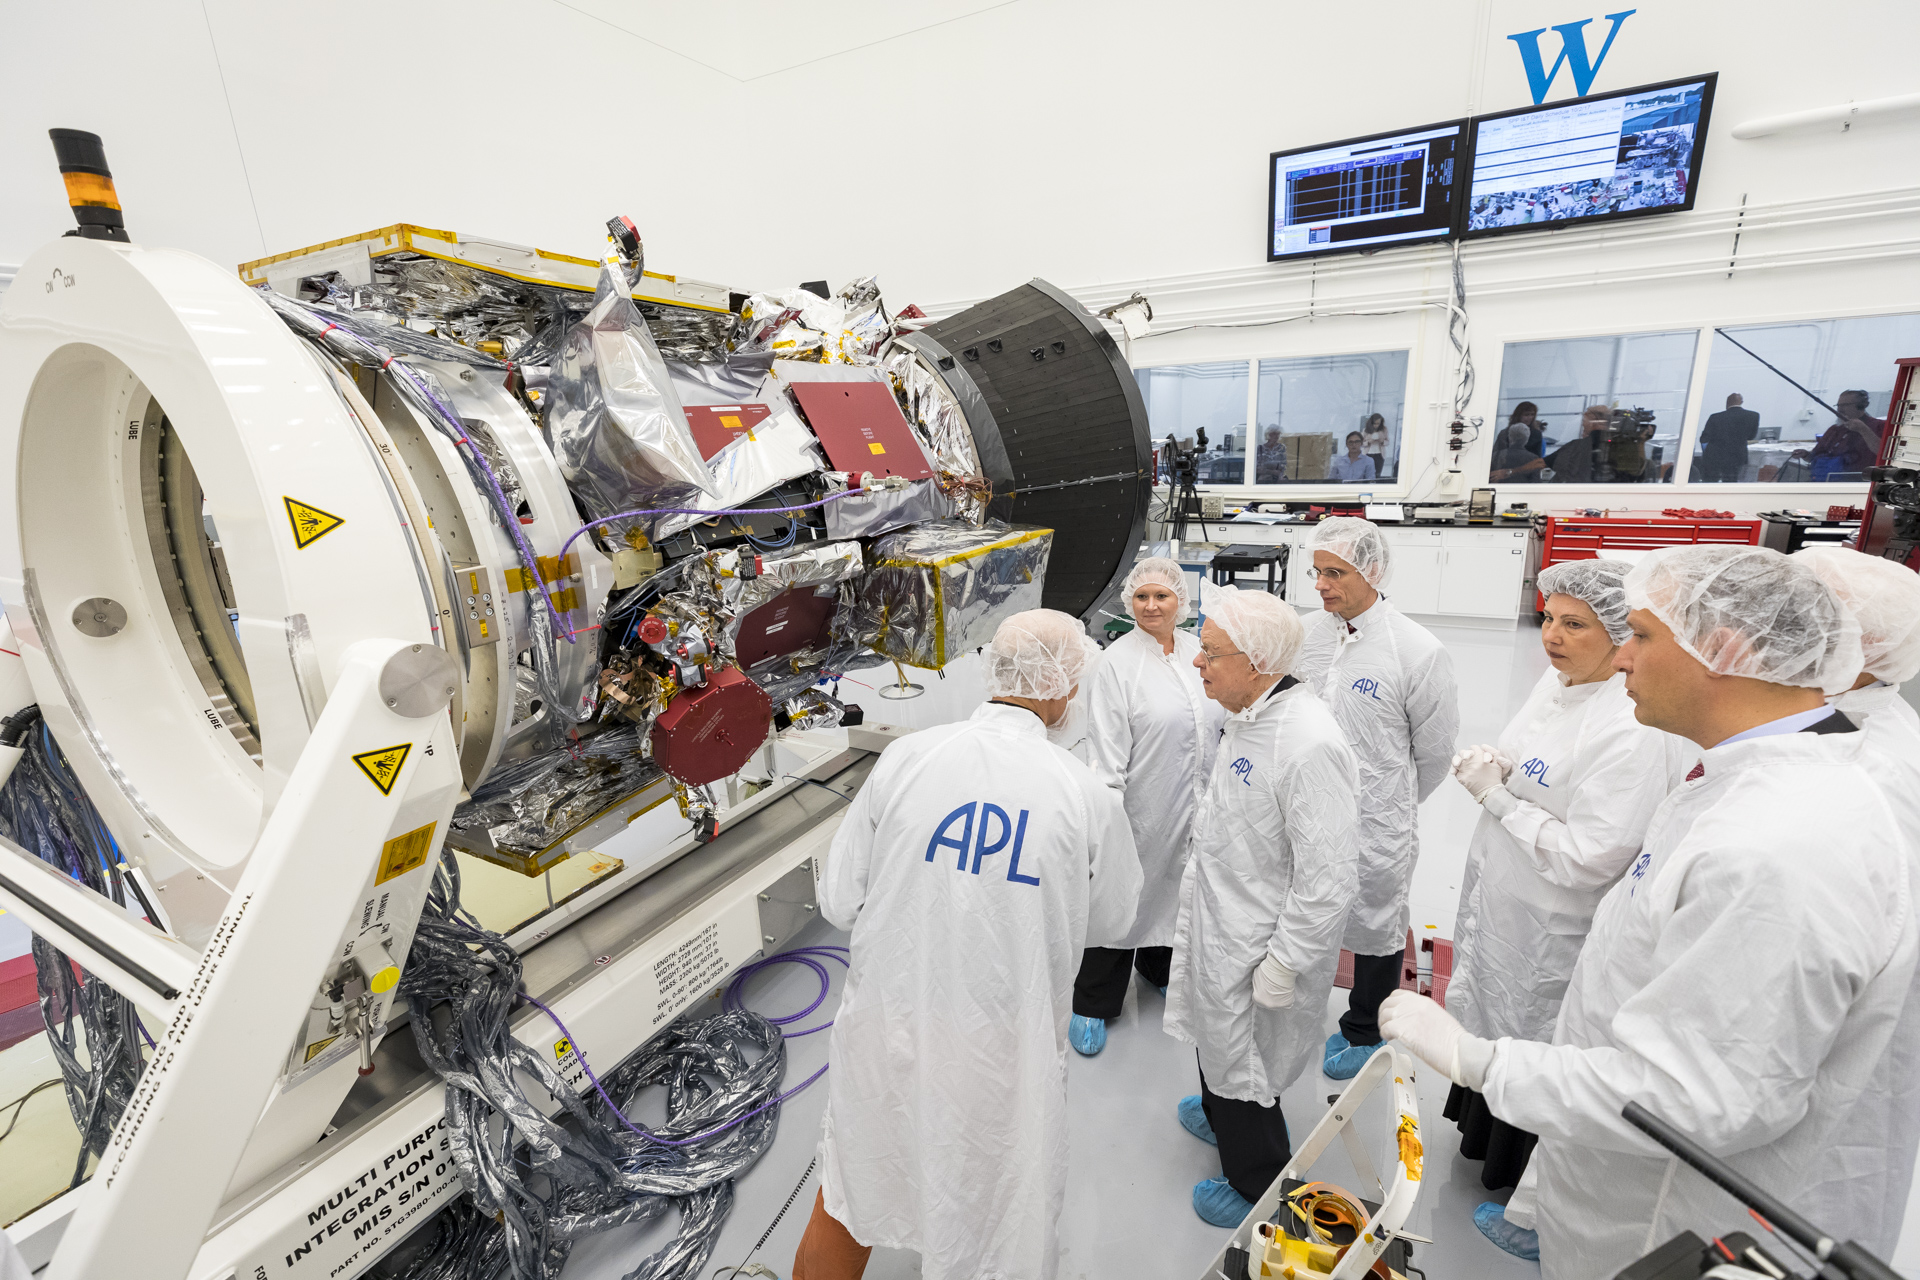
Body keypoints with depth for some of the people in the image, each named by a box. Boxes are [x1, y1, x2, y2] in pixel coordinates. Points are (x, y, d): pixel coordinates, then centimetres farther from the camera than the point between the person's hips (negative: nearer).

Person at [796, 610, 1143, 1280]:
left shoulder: (904, 758, -15)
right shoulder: (1088, 796, -17)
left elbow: (839, 902, -7)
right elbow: (1110, 922, 1)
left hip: (888, 1022, 1)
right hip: (999, 1048, -1)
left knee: (846, 1199, 27)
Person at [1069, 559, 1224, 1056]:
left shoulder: (1197, 650, 3)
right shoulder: (1117, 662, -14)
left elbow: (1219, 723, 13)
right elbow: (1106, 751, -16)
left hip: (1196, 808, 6)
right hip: (1143, 808, -6)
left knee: (1177, 889, 23)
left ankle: (1160, 968, 50)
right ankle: (1091, 1006, 24)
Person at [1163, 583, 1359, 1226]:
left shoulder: (1310, 745, -32)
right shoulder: (1246, 717, -2)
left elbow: (1326, 878, -28)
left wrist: (1284, 964, -20)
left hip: (1258, 948, -8)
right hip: (1217, 921, 8)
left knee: (1243, 1068, 15)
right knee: (1216, 1038, 30)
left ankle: (1259, 1187, 41)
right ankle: (1221, 1116, 58)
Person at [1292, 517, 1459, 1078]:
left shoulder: (1419, 651, -16)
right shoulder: (1308, 634, -3)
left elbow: (1435, 750, -6)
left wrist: (1394, 805, 7)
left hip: (1376, 826, -4)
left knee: (1376, 927, 17)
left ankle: (1365, 1033, 42)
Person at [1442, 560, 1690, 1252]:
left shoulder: (1633, 732, -30)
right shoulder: (1556, 682, -1)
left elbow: (1588, 858, -30)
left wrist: (1495, 796, -25)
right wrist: (1493, 767, -3)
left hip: (1551, 930, -8)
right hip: (1499, 902, 8)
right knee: (1490, 1018, 27)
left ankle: (1520, 1180, 42)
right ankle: (1481, 1126, 54)